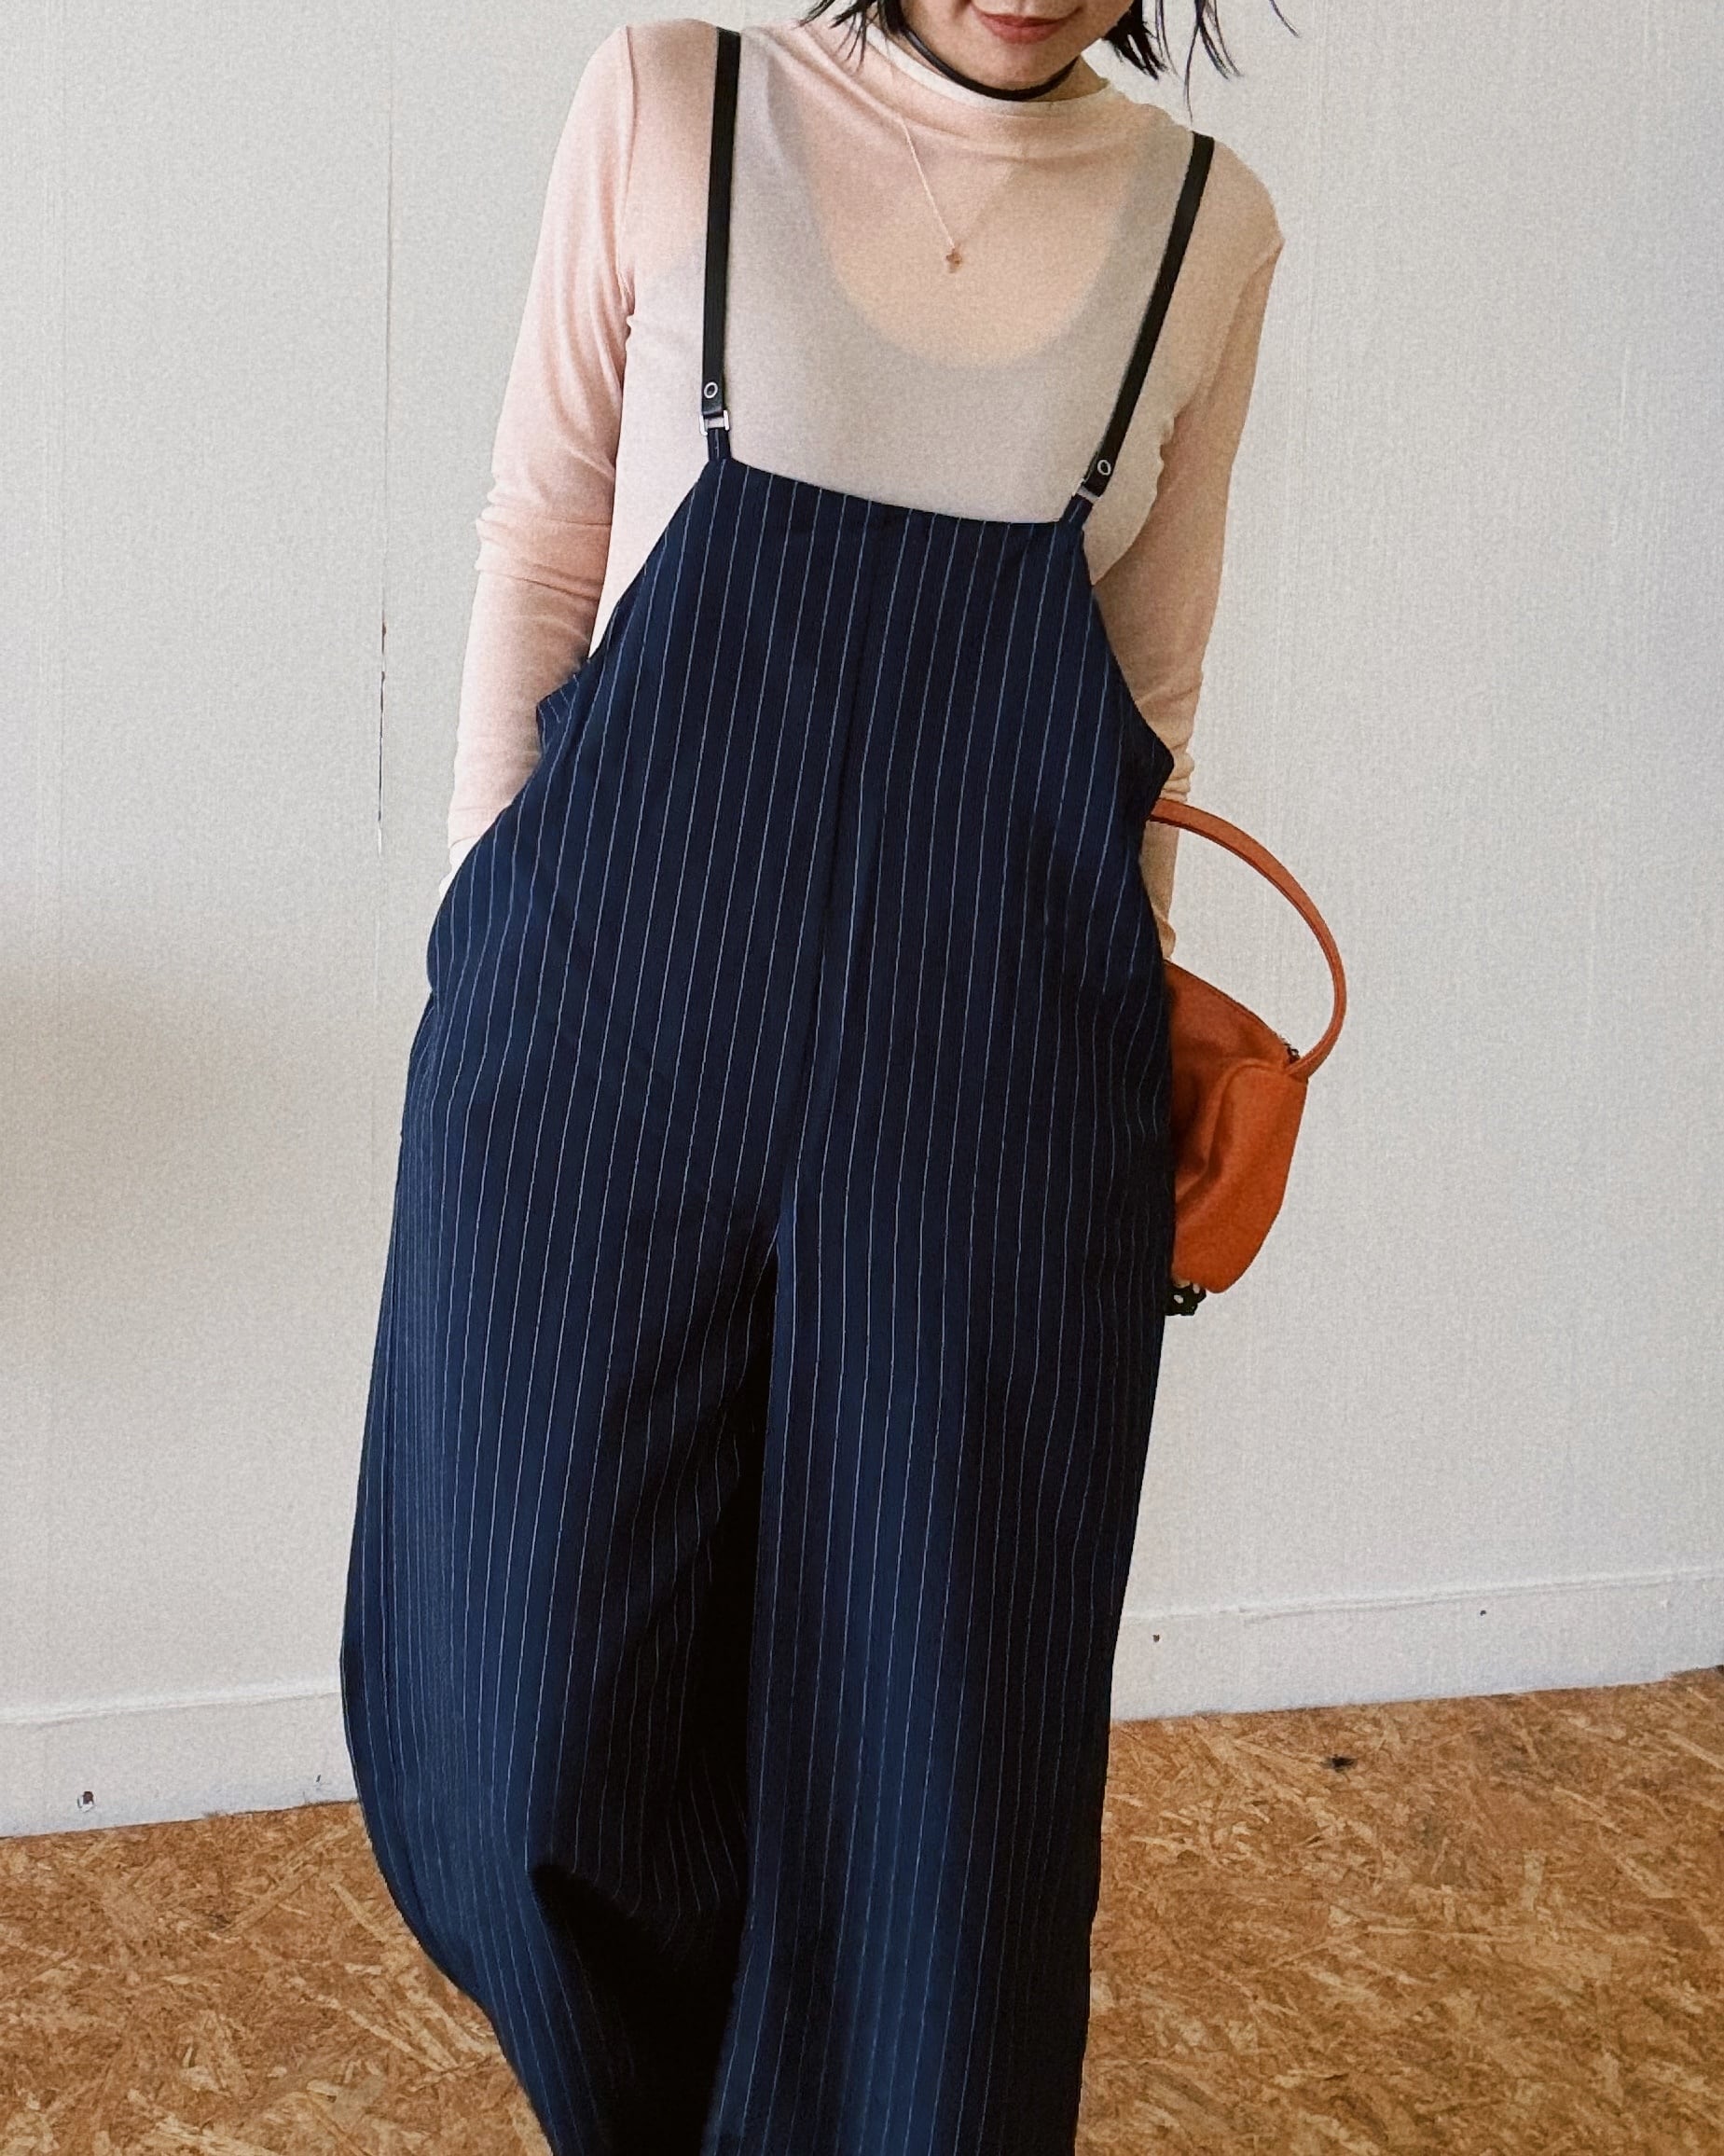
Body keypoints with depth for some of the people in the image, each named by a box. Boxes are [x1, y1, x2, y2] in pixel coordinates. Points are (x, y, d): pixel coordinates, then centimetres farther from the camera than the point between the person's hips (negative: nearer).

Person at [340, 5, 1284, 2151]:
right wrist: (491, 932, 4)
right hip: (623, 985, 0)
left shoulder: (1206, 224, 7)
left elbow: (1151, 687, 13)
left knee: (933, 1720, 4)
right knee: (529, 1694, 3)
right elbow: (540, 541, 6)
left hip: (989, 1049, 1)